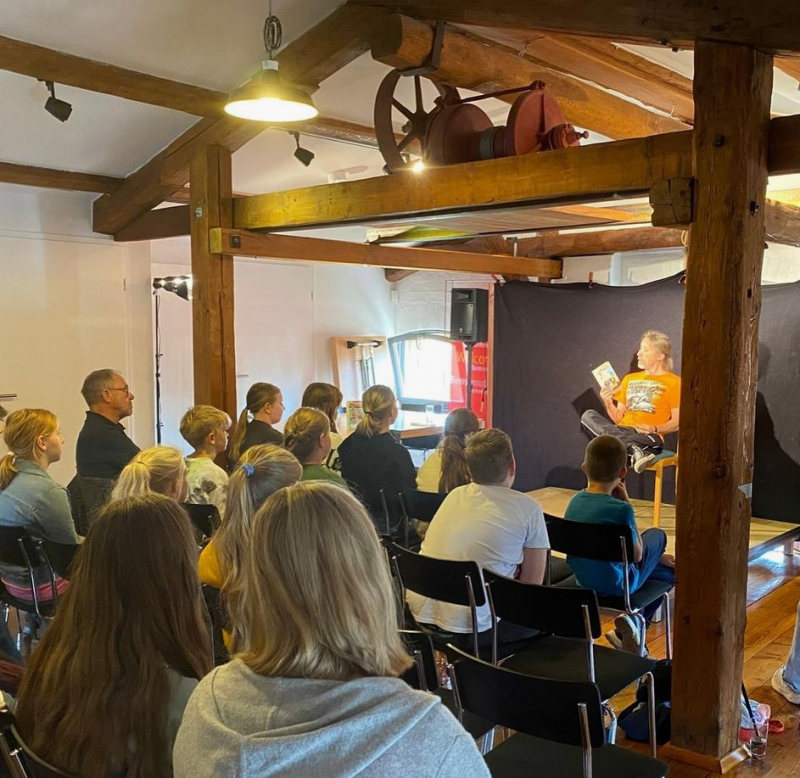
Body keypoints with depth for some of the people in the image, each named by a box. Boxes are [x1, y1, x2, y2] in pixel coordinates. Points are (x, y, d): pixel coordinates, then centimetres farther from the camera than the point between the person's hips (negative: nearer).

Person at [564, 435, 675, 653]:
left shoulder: (575, 501, -4)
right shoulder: (620, 509, -25)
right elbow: (637, 554, -11)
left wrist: (655, 557, 15)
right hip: (617, 585, -7)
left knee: (668, 569, 25)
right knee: (657, 535, 19)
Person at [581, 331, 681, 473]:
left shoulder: (673, 382, 8)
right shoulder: (629, 379, 25)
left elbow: (677, 422, 0)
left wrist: (654, 429, -18)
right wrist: (608, 403, 0)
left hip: (647, 436, -6)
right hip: (622, 431, 6)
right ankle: (634, 449, -43)